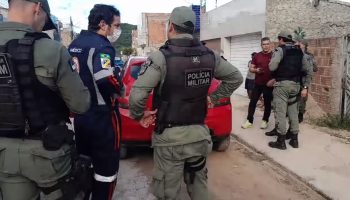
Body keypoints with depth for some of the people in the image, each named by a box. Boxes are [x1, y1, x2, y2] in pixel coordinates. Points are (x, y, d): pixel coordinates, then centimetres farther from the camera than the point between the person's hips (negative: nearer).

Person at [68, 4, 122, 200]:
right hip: (102, 115, -9)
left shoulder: (74, 44, 11)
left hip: (80, 113, 9)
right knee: (107, 165, 5)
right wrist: (118, 89, -14)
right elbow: (104, 79, -33)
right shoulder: (102, 46, -17)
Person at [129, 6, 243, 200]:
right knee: (199, 184, 24)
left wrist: (138, 115, -4)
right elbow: (236, 78, 11)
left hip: (170, 137, -5)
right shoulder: (210, 56, 1)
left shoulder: (162, 57, -16)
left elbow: (137, 95, -23)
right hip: (199, 133, 5)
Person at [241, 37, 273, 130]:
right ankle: (249, 121, 13)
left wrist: (274, 79, -14)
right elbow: (251, 68, 9)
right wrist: (256, 70, -12)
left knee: (267, 103, 8)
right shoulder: (257, 56, 6)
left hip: (269, 84, -2)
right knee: (253, 102, 4)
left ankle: (265, 121, 23)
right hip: (257, 83, 3)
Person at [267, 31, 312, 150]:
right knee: (293, 112, 13)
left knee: (280, 113, -2)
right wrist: (305, 87, 12)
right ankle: (294, 140, 19)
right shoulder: (299, 52, 15)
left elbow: (272, 67, -17)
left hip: (282, 84, -7)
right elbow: (309, 71, 12)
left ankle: (281, 141, 1)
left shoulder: (280, 50, -5)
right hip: (295, 85, 7)